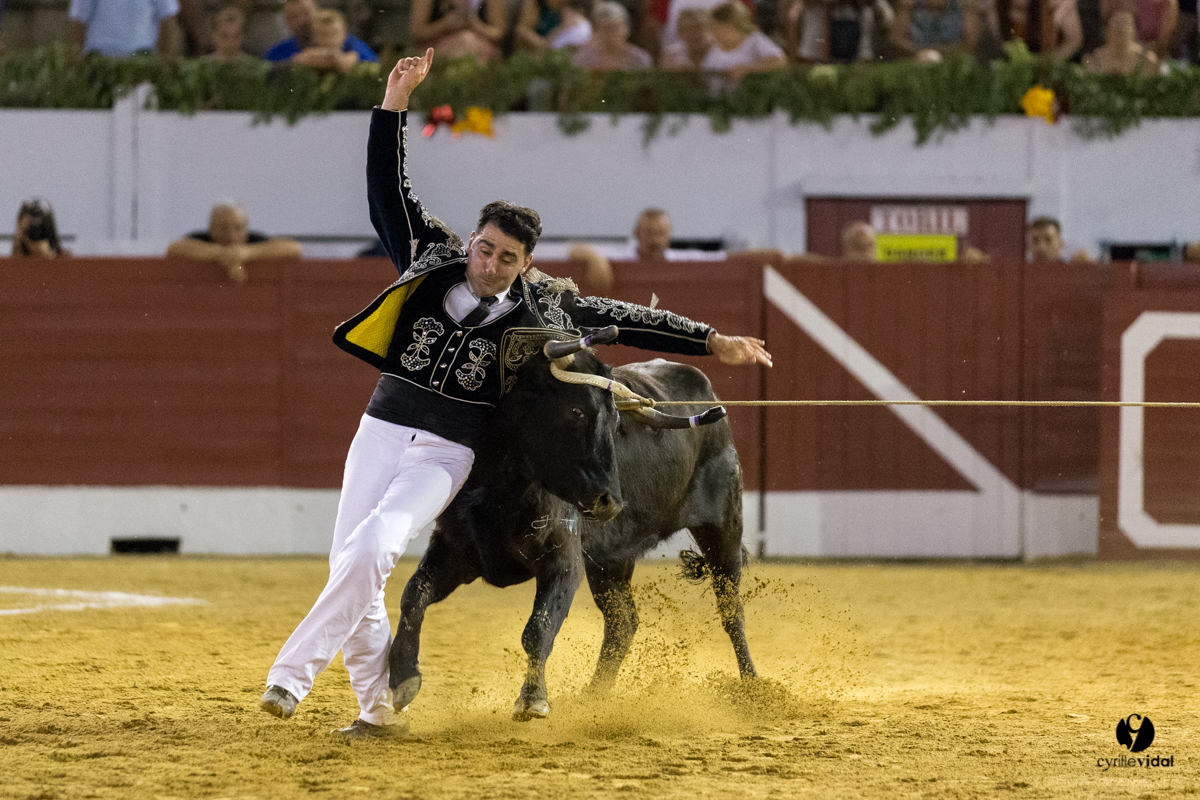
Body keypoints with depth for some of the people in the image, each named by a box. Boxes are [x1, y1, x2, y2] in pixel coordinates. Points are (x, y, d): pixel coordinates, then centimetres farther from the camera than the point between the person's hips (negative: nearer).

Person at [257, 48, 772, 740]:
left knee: (374, 550, -25)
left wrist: (712, 343, 7)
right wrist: (395, 104, -3)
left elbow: (623, 319, 7)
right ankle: (378, 710, 12)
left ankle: (293, 674, -23)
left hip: (448, 454, -3)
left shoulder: (540, 306, 2)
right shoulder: (433, 261, 5)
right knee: (349, 565, -1)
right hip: (383, 429, 3)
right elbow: (389, 190, 6)